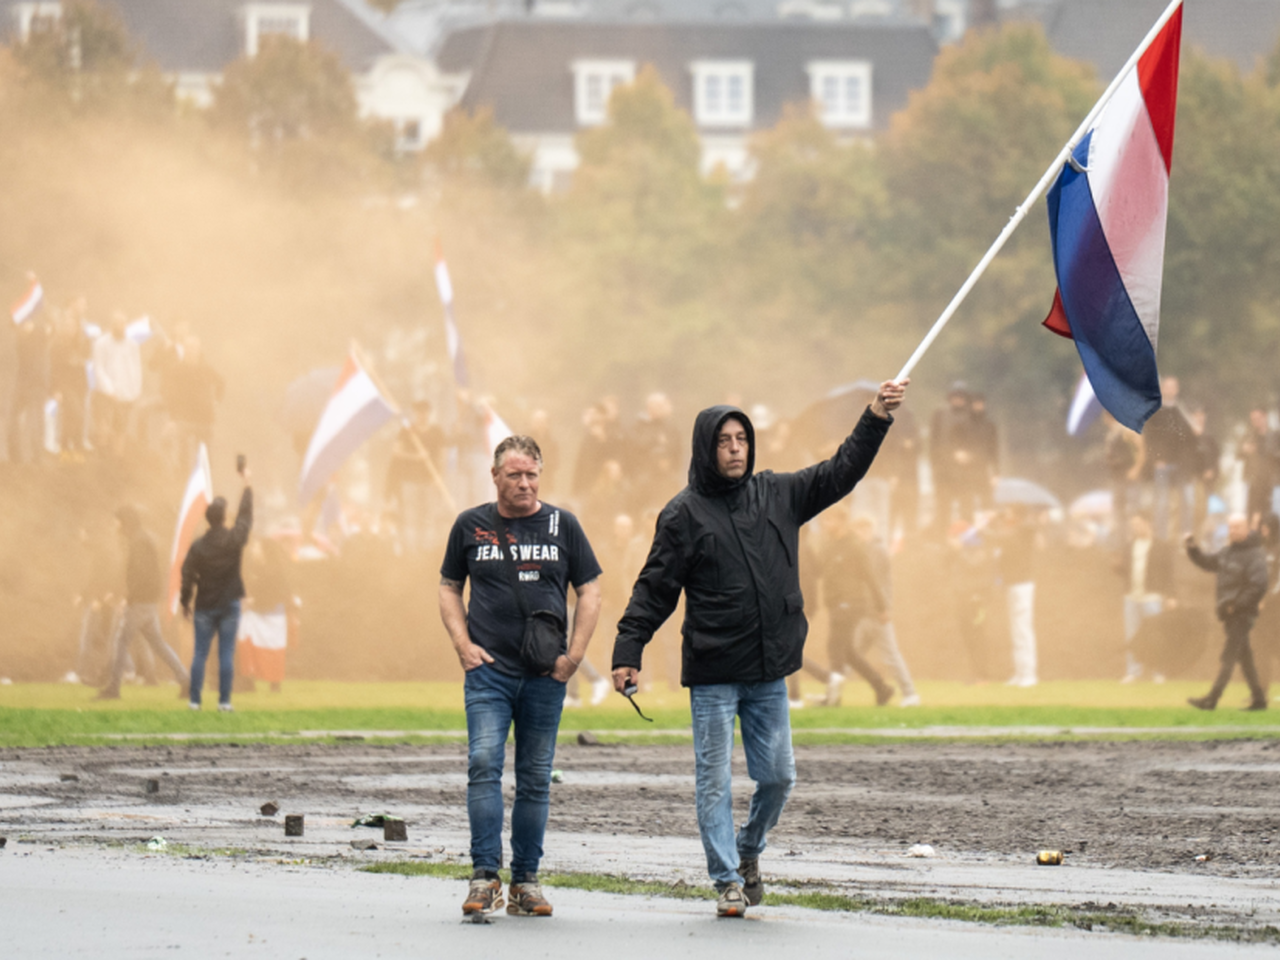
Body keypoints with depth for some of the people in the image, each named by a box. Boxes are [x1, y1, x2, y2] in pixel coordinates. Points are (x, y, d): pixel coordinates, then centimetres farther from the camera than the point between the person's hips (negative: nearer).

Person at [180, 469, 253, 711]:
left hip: (205, 607, 1)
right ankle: (224, 701, -1)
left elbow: (187, 576, -2)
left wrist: (185, 602, 12)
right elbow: (246, 516, 5)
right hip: (229, 605, -1)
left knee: (200, 654, 5)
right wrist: (247, 486, 17)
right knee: (227, 654, 2)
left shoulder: (198, 546, -7)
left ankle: (195, 700, 3)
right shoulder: (235, 539, -10)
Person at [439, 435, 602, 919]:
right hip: (488, 669, -1)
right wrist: (463, 644, 0)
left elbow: (590, 592, 10)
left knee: (536, 778, 4)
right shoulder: (471, 525, 6)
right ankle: (484, 875, -16)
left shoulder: (562, 525, 6)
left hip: (545, 676, 1)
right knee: (483, 763, -16)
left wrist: (575, 654, -1)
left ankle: (525, 880, 11)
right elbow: (449, 588, 15)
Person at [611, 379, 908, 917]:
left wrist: (877, 419, 3)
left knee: (778, 776, 6)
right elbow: (655, 589, -4)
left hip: (769, 670, 4)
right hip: (712, 674, -4)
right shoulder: (685, 513, -4)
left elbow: (841, 473, 13)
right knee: (714, 781, -2)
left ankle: (749, 850, 31)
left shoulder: (778, 495, 8)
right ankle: (728, 879, 7)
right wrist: (627, 652, -11)